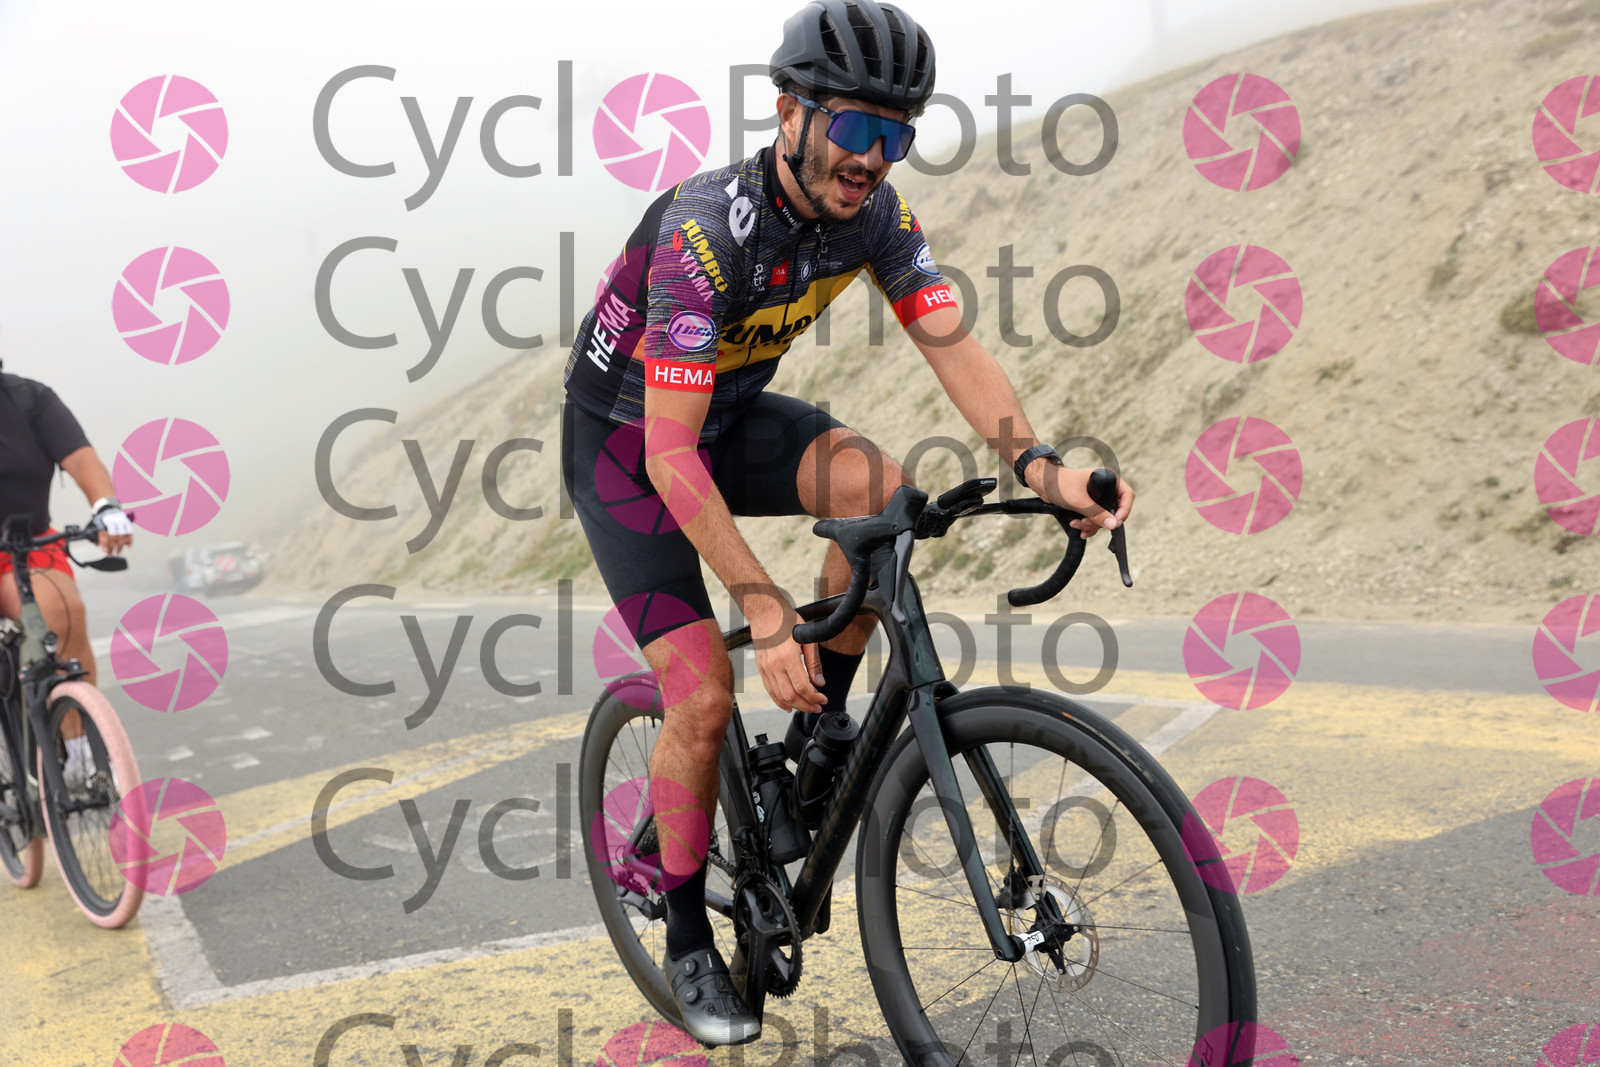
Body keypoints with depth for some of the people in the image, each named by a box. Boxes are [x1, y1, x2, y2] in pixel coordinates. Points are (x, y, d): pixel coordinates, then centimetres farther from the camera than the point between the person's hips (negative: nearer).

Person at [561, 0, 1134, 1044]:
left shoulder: (874, 211, -14)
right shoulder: (706, 231, -34)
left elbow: (956, 348, -18)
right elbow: (672, 457, -36)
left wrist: (1041, 466, -36)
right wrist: (766, 611, -42)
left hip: (731, 416, 5)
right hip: (625, 443, -5)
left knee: (880, 486, -25)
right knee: (704, 696, -14)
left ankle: (821, 725, -3)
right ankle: (688, 944, 8)